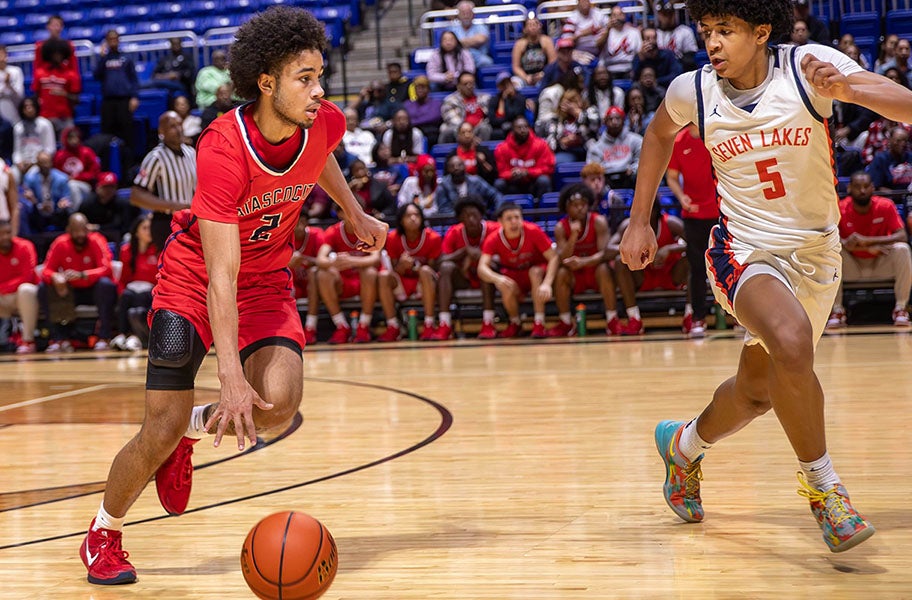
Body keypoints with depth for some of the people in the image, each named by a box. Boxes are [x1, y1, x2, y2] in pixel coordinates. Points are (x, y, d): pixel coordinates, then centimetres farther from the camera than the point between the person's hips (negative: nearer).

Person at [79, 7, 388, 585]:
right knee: (162, 430, -9)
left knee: (280, 403, -22)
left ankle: (192, 429, 11)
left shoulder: (325, 123, -16)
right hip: (193, 277, -4)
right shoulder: (223, 148, -32)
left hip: (268, 277, 4)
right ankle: (103, 532, 20)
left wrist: (356, 216, 23)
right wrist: (232, 376, -41)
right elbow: (221, 276, -34)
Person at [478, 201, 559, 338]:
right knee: (507, 288, -32)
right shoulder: (493, 240, -20)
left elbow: (553, 258, -25)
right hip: (513, 275, 1)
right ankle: (515, 324, -1)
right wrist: (497, 278, -55)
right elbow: (482, 268, -31)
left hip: (537, 272, -1)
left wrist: (547, 284, -43)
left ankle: (539, 324, -29)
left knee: (536, 271, -35)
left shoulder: (534, 231, -23)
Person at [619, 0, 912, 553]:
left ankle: (685, 445, 47)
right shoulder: (693, 91, -9)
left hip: (816, 253, 2)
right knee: (791, 341, -32)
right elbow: (659, 134, 14)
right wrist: (639, 221, 12)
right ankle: (824, 486, -15)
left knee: (758, 390, 15)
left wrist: (847, 90, -40)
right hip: (746, 251, -2)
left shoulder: (808, 66, -16)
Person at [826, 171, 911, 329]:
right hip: (852, 267, 0)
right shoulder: (840, 209, -13)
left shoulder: (885, 206, -13)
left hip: (882, 265, 0)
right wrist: (867, 248, -35)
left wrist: (866, 241, -35)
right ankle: (837, 311, -19)